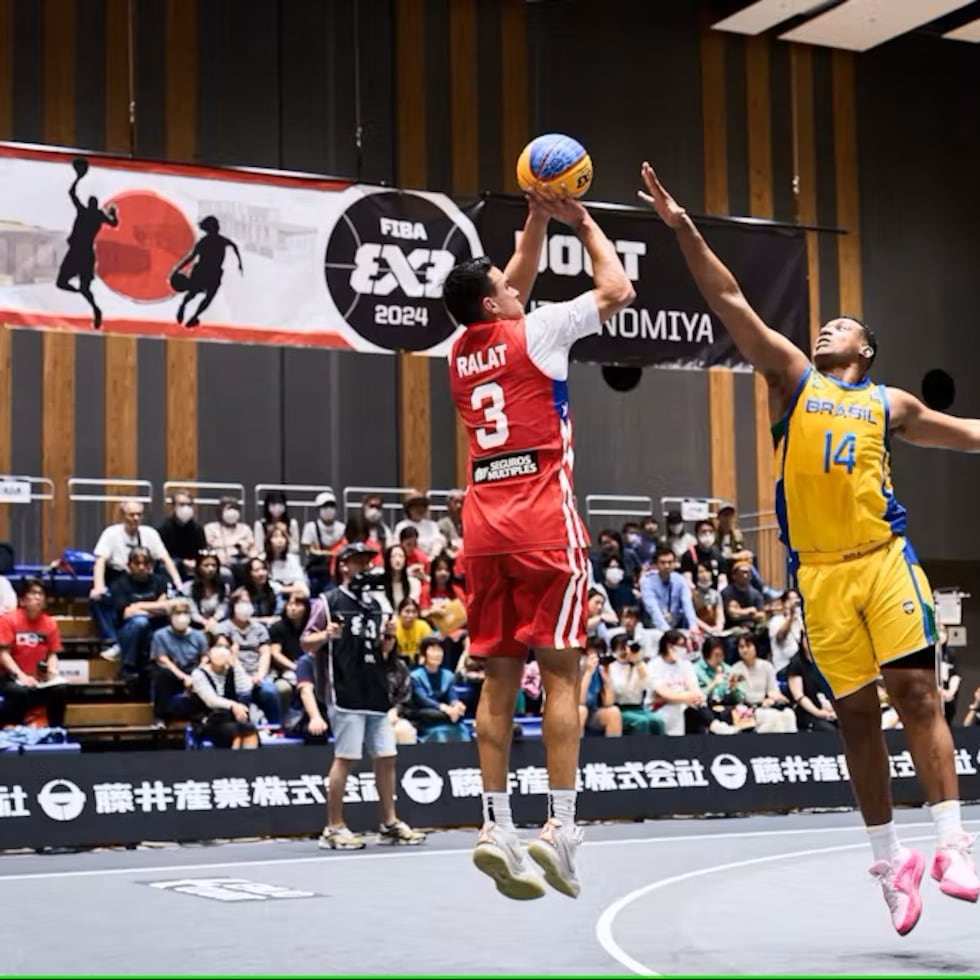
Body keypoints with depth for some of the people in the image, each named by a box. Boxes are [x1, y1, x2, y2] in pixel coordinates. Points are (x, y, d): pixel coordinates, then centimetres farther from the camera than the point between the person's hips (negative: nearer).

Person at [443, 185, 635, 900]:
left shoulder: (461, 352, 15)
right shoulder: (533, 332, -2)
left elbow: (513, 287, 33)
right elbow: (618, 288, 6)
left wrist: (538, 218, 31)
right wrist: (584, 222, 18)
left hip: (486, 526, 6)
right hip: (544, 522, -6)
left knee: (500, 677, 6)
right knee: (561, 671, -4)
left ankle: (497, 825, 1)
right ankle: (561, 827, -8)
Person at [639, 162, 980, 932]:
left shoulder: (888, 403, 16)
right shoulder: (792, 376, 12)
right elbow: (730, 302, 5)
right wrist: (685, 230, -2)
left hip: (884, 558, 0)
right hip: (820, 571, 0)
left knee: (917, 692, -7)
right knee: (856, 713, 4)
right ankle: (889, 859, 14)